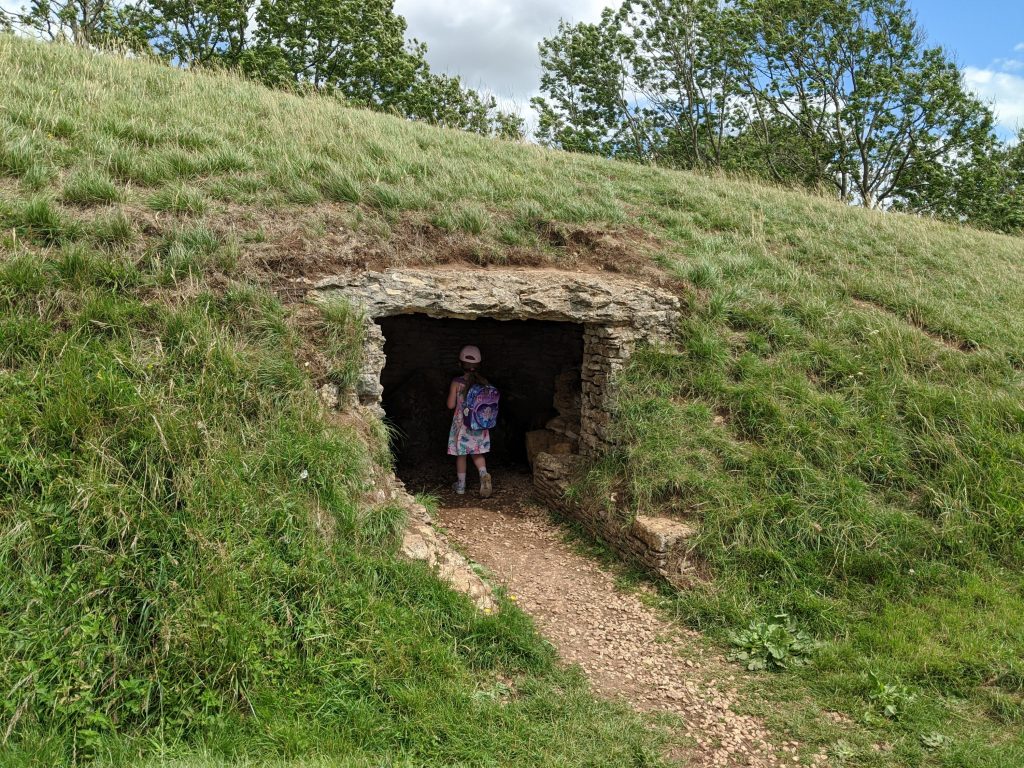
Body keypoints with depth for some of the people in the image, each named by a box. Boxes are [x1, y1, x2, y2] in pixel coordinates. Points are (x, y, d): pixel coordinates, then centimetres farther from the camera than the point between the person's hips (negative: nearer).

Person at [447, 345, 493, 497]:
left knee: (461, 454, 12)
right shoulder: (484, 382, -6)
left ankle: (461, 485, 21)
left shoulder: (456, 382, -13)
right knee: (477, 453, 15)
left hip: (461, 423, -2)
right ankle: (483, 474, -12)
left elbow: (451, 404, -8)